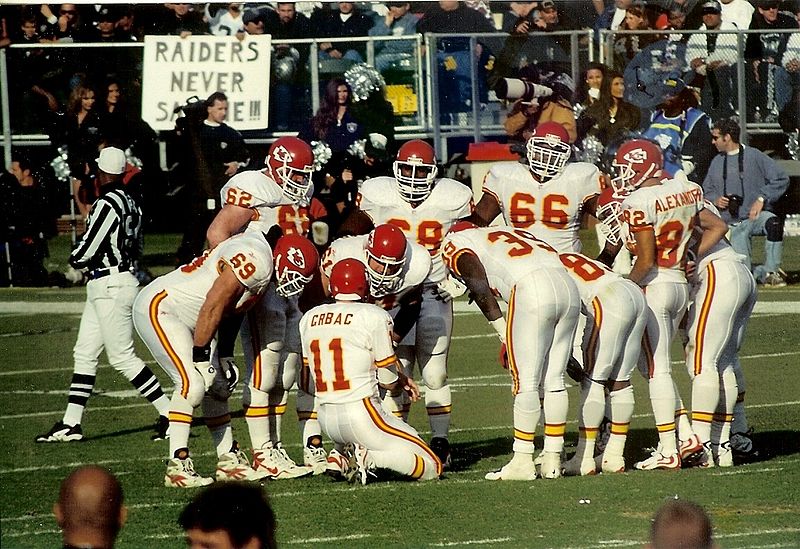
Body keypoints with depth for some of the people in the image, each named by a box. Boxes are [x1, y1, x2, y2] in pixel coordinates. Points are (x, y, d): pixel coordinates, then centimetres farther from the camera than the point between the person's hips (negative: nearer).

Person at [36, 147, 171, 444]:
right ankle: (70, 423, 13)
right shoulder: (130, 204, 9)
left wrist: (75, 258, 7)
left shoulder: (107, 205, -18)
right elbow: (135, 250, 15)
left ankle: (169, 413, -3)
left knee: (123, 357, -5)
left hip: (110, 286, -10)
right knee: (84, 353, 11)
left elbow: (84, 253, -17)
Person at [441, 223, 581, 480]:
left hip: (534, 291, -6)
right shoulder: (507, 232, 36)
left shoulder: (455, 243, 17)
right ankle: (553, 459, 17)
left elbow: (479, 287, 3)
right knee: (554, 380, 13)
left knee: (525, 383, 1)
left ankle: (522, 461, 4)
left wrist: (504, 335, 6)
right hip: (568, 286, 6)